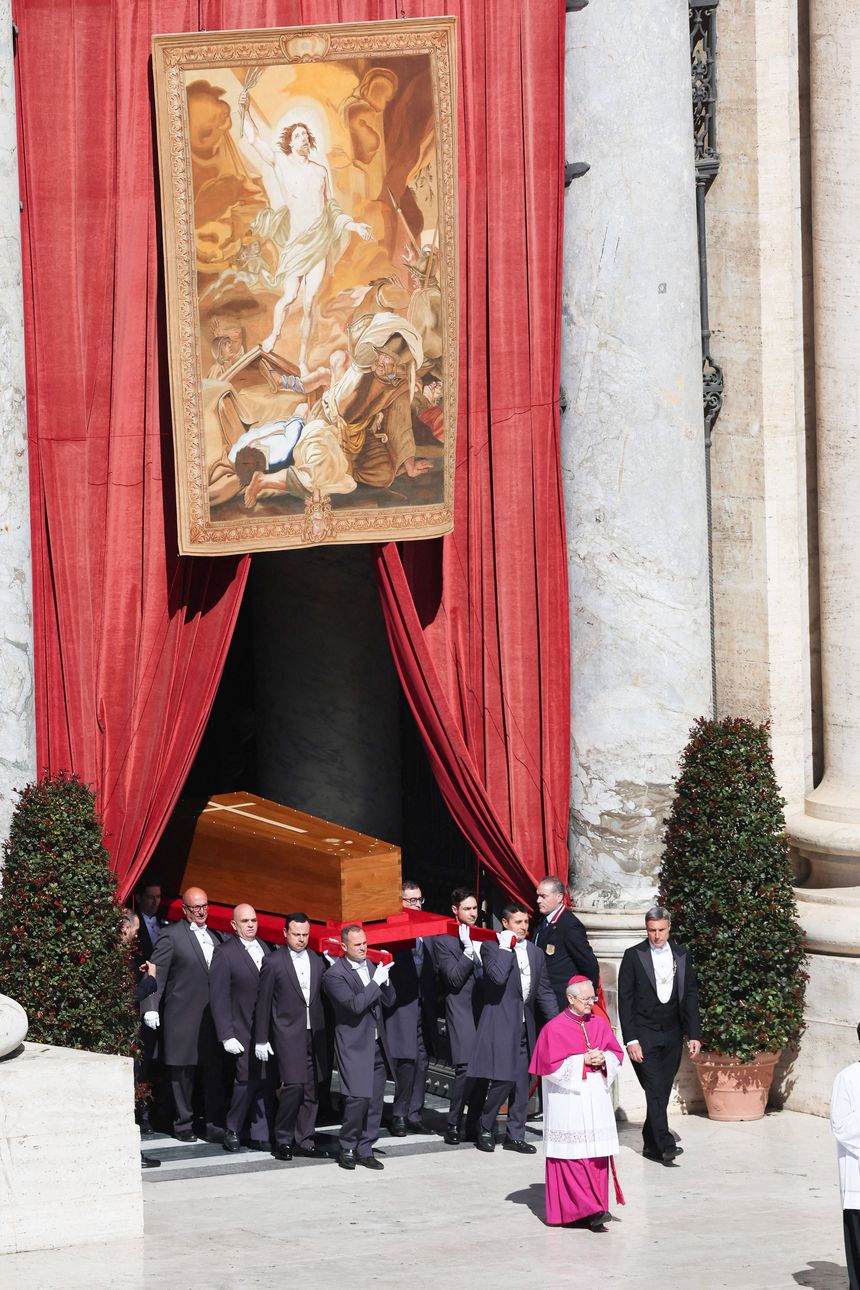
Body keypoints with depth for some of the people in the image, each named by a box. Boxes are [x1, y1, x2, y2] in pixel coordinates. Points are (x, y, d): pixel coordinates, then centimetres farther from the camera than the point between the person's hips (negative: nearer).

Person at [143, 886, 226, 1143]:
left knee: (215, 1072, 2)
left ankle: (215, 1126, 6)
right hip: (183, 1014, -5)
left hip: (213, 1014, 5)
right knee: (182, 1074, 4)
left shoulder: (215, 937, 14)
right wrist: (151, 1008, -17)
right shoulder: (171, 936, -5)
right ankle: (183, 1124, 13)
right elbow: (156, 974, -8)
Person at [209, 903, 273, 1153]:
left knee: (264, 1082, 5)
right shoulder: (224, 953, -7)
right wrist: (226, 1036, -12)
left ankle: (259, 1136, 12)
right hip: (243, 1031, -5)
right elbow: (218, 997, -8)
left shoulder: (265, 949, 10)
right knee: (247, 1080, -9)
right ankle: (232, 1130, 10)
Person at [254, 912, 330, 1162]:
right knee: (293, 1086, -14)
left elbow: (324, 998, 14)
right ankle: (283, 1140, -1)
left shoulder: (318, 961, 10)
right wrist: (261, 1040, -3)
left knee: (311, 1090, 4)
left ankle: (304, 1141, 12)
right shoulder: (274, 963, -3)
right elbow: (263, 1003, -1)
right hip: (288, 1035, -5)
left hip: (315, 1035, 5)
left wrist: (326, 1034, 9)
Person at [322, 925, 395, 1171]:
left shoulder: (370, 966, 12)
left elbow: (389, 1000, 13)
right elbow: (355, 1005, -22)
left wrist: (385, 980, -6)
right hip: (354, 1046, -7)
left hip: (376, 1045, 7)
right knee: (357, 1098, -13)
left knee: (375, 1101, 6)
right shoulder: (335, 975, -11)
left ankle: (365, 1150, 14)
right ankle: (347, 1148, 4)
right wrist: (376, 982, -18)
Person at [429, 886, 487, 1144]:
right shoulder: (443, 940, -3)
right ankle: (453, 1126, -4)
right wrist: (469, 949, -15)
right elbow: (454, 979, -11)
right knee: (466, 1069, -14)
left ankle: (473, 1125, 12)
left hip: (484, 1010, 6)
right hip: (462, 1013, -6)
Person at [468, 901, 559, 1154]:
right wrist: (507, 947, -16)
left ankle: (515, 1135, 16)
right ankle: (484, 1130, 8)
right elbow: (498, 976, -24)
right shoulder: (491, 948, -5)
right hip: (500, 1025, -6)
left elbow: (544, 991, 17)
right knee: (503, 1081, -10)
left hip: (524, 1026, 6)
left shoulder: (535, 953, 14)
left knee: (521, 1083, 8)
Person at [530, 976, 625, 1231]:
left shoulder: (599, 1024, 10)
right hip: (568, 1102, -5)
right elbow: (551, 1067, -11)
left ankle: (595, 1209, 8)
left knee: (597, 1156, 3)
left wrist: (604, 1059, -7)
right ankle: (586, 1209, -10)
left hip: (596, 1100, 5)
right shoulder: (554, 1029, -7)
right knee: (573, 1155, -9)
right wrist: (583, 1060, -14)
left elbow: (617, 1054, 14)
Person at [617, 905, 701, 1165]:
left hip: (672, 1036, 4)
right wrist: (631, 1040, -11)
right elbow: (625, 1000, -4)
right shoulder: (633, 956, -3)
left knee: (662, 1093, 7)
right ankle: (665, 1145, -15)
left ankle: (651, 1144, 17)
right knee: (655, 1090, -12)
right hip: (644, 1034, -4)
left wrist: (694, 1034, 3)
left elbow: (690, 996, 10)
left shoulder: (682, 955, 8)